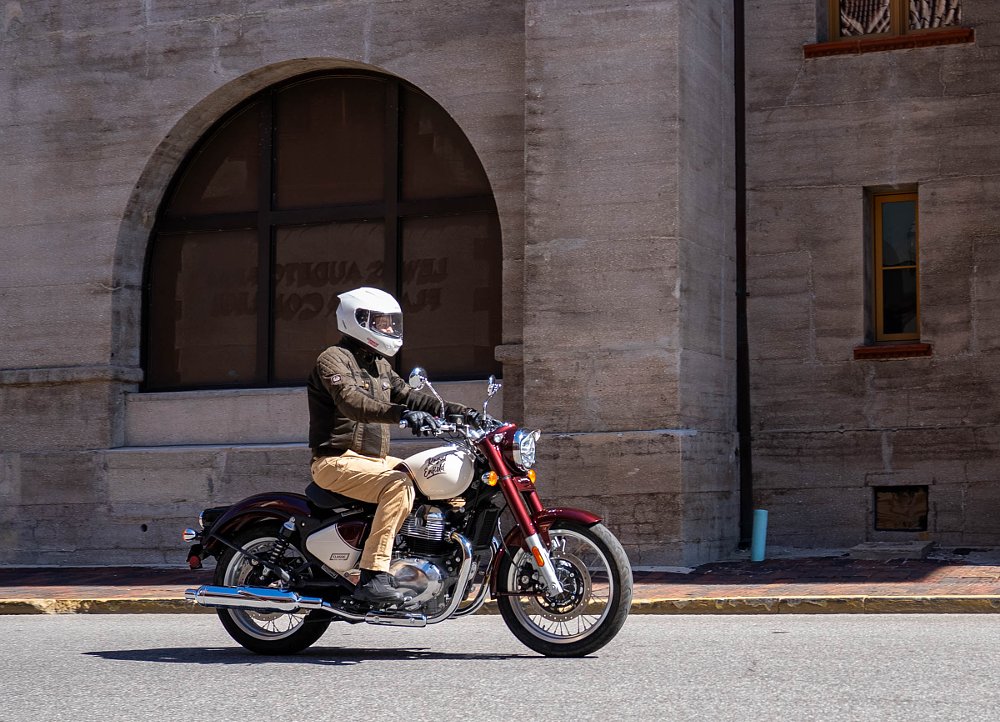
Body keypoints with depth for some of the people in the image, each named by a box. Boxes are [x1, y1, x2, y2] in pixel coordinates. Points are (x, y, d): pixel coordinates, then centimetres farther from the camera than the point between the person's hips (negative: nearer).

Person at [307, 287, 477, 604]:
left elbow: (406, 395, 20)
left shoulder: (379, 364, 20)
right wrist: (402, 413, -41)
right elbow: (352, 403, -27)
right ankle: (373, 575, -37)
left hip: (375, 459, 9)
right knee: (397, 483, -33)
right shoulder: (333, 359, -10)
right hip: (337, 461, -9)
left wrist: (456, 410, 7)